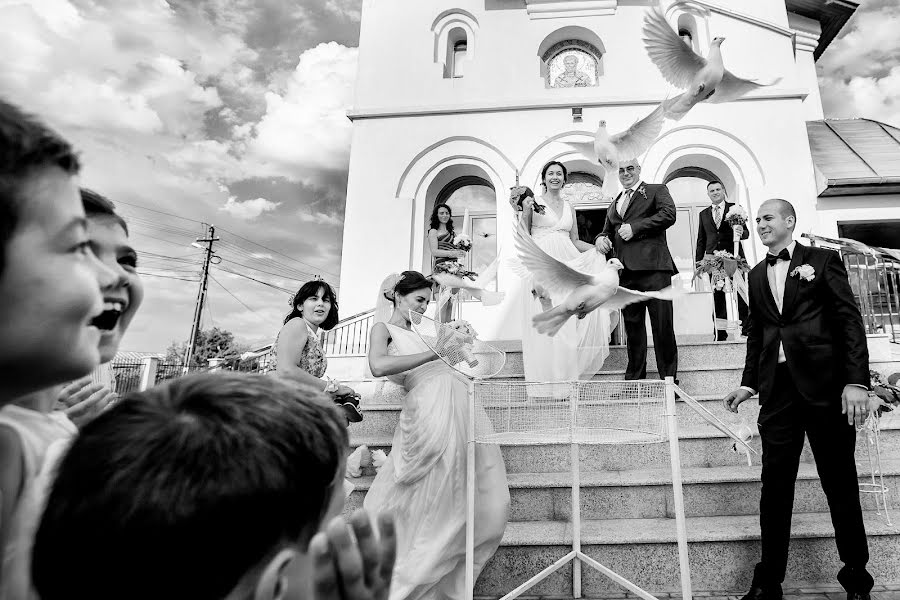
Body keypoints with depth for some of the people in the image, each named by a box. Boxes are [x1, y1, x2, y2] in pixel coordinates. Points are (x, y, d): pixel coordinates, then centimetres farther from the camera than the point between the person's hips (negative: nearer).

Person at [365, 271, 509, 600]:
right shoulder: (383, 328, 8)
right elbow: (378, 366, -14)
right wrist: (434, 353, -15)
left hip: (461, 398, 7)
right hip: (432, 403, -7)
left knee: (490, 501, 5)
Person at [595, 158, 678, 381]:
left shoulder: (657, 190, 10)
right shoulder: (615, 204, 27)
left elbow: (668, 215, -6)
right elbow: (608, 230, 30)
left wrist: (634, 227, -10)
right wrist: (601, 238, 5)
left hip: (653, 268, -5)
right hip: (625, 271, 5)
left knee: (662, 326, -6)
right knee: (632, 327, 7)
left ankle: (669, 379, 2)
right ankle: (634, 380, 13)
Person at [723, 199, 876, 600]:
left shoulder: (823, 260, 4)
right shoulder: (757, 275, 16)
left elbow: (850, 321, -3)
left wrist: (856, 381, -12)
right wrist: (749, 383, 10)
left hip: (825, 386, -3)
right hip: (778, 390, 4)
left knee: (840, 485, 6)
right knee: (774, 488, 4)